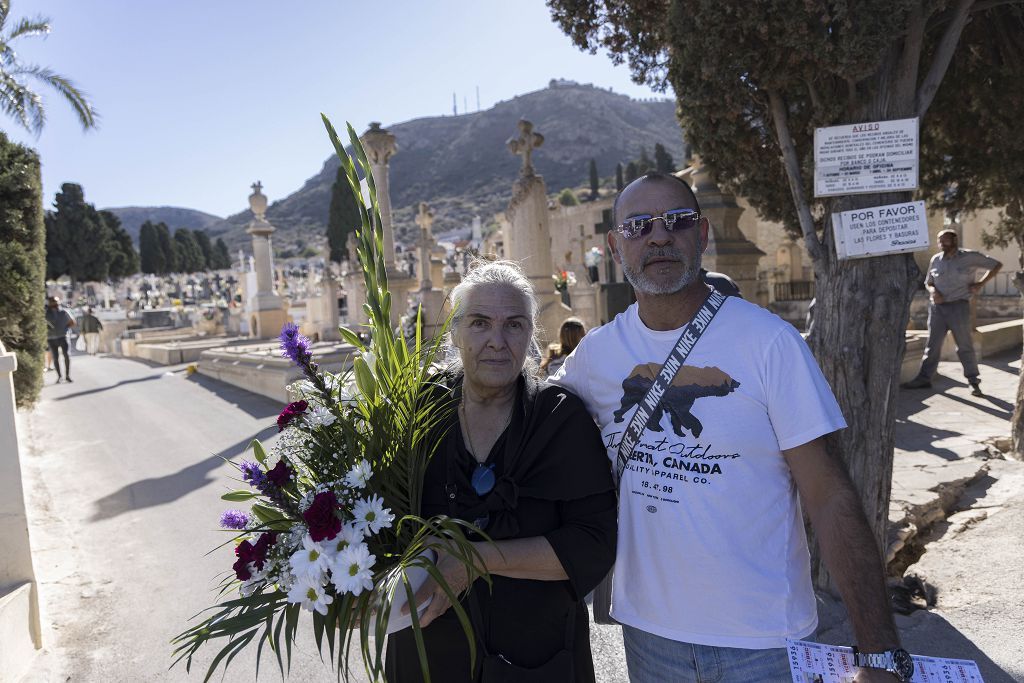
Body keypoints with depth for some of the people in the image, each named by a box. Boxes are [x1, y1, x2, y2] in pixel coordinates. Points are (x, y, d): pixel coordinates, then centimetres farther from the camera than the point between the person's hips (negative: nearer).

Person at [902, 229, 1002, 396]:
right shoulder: (935, 260, 8)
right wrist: (933, 291, -5)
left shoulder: (970, 257, -2)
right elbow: (928, 282, 17)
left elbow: (996, 265, 7)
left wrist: (981, 283, -4)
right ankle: (924, 378, 8)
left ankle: (974, 382, 11)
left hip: (959, 307, -3)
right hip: (937, 306, 3)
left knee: (964, 346, 1)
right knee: (932, 344, 5)